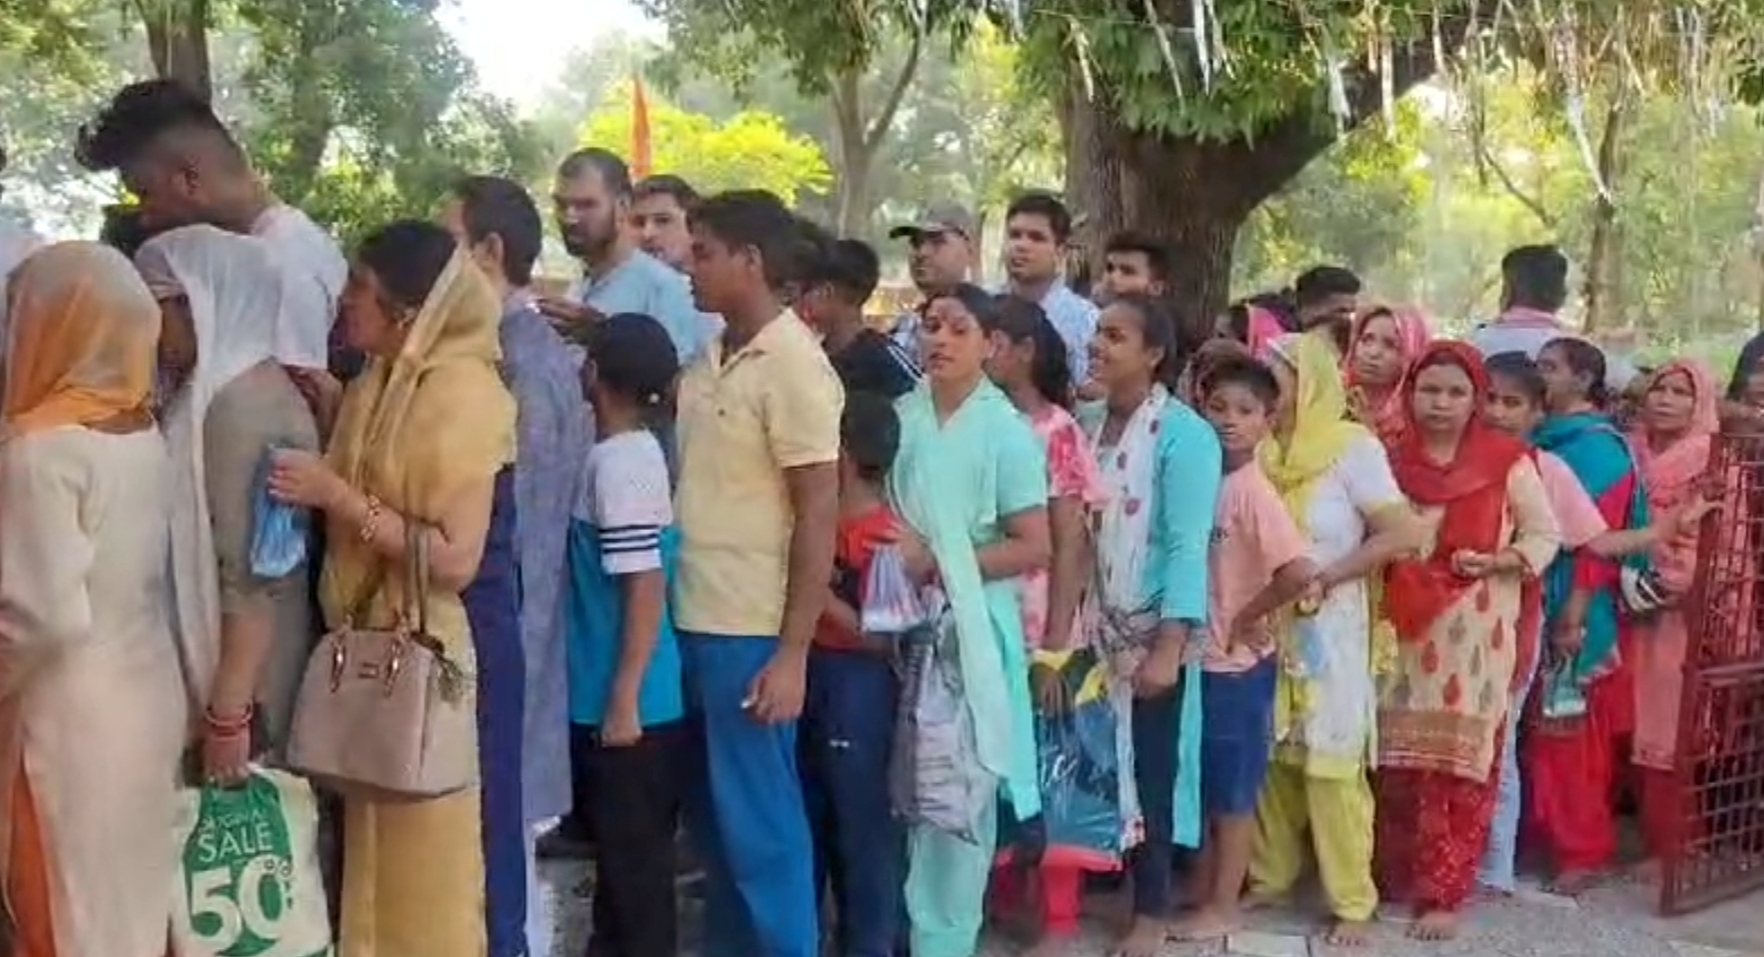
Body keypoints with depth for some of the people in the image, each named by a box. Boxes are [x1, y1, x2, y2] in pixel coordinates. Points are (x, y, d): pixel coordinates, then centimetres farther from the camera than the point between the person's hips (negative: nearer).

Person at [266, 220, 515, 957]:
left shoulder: (462, 392, -15)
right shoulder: (374, 385, 10)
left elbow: (456, 558, -21)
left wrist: (336, 496, -20)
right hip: (363, 640, 8)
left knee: (423, 857, 4)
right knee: (373, 846, 17)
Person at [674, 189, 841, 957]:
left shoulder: (794, 366, -12)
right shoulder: (711, 359, 9)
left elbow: (819, 516, -14)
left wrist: (792, 652, -17)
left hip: (749, 632, -8)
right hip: (692, 620, 8)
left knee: (758, 818, 3)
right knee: (710, 809, 18)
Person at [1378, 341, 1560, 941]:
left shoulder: (1507, 460, -3)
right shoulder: (1393, 459, 6)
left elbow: (1545, 535, 2)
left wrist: (1495, 561, -15)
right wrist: (1385, 570, -4)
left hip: (1474, 635, -3)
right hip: (1406, 631, 3)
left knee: (1459, 760, -1)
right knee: (1398, 756, 7)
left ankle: (1444, 893, 8)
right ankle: (1397, 873, 22)